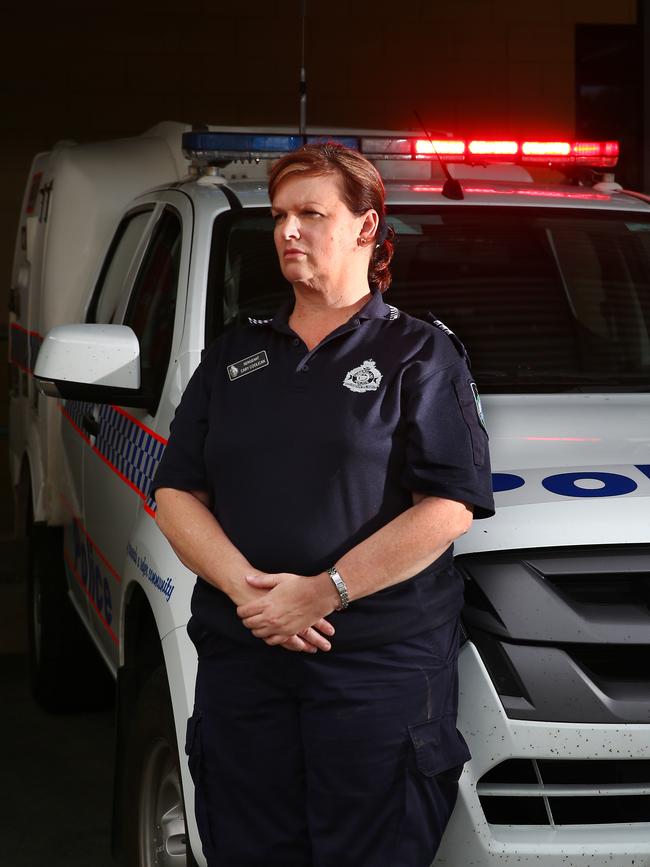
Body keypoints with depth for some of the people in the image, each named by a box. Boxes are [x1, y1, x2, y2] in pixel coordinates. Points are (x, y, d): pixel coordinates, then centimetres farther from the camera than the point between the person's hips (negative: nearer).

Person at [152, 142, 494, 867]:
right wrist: (245, 586, -10)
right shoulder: (233, 357, 17)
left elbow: (448, 508, -6)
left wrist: (322, 593, -15)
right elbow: (176, 493, 9)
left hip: (382, 667, -4)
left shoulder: (420, 353, 4)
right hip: (239, 658, 4)